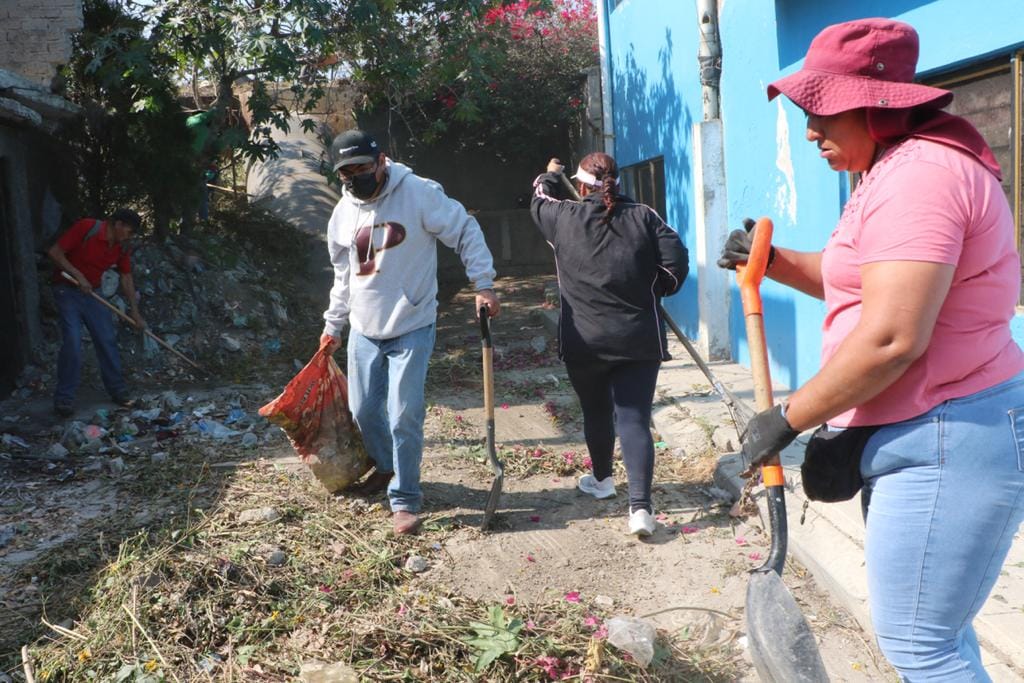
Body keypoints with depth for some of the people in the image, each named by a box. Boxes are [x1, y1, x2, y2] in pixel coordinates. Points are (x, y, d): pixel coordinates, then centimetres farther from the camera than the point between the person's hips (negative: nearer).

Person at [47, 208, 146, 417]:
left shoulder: (121, 246, 0)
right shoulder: (87, 227, -20)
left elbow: (126, 277, 8)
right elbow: (55, 251, -18)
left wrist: (135, 311, 7)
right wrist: (78, 275, -25)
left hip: (90, 293, 6)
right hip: (67, 290, -6)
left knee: (107, 341, 4)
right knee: (72, 342, -15)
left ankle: (117, 389, 16)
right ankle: (64, 398, -5)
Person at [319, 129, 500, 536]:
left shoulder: (420, 193, -14)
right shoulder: (343, 214, 4)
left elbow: (466, 233, -8)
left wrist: (484, 285, -13)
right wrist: (333, 325, 20)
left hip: (411, 328, -5)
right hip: (364, 331, 5)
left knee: (404, 415, -8)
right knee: (363, 409, 13)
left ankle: (404, 499, 8)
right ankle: (385, 465, 42)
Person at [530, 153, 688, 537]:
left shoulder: (564, 218, -2)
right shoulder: (643, 217, -1)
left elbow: (539, 202, 21)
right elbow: (676, 263, -5)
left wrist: (550, 175, 41)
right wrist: (650, 292, 12)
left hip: (584, 342, 0)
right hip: (639, 340, 0)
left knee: (596, 412, 21)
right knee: (635, 419, 0)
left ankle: (601, 480, 42)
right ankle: (641, 506, -10)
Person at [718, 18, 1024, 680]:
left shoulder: (918, 176, -21)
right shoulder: (897, 171, 14)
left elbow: (890, 340, -28)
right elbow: (858, 281, 22)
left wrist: (788, 417, -17)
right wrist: (774, 262, 6)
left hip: (951, 440, -11)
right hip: (917, 432, 11)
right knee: (933, 627, 21)